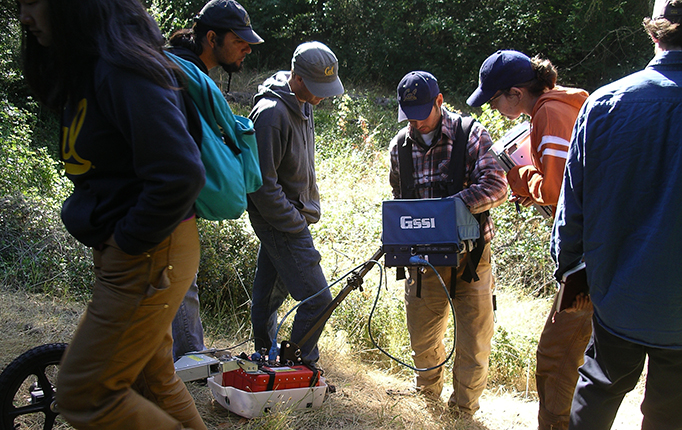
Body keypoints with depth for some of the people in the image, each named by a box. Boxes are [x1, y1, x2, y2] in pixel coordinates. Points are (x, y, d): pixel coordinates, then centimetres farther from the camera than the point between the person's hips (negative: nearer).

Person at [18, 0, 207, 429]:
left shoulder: (123, 70, -22)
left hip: (149, 255, -10)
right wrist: (109, 242, 10)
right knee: (152, 380, 20)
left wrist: (127, 241, -18)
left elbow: (180, 175, -30)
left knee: (85, 395, -1)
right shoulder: (83, 70, 10)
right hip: (120, 250, 10)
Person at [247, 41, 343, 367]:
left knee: (269, 293, 19)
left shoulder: (302, 103, 9)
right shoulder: (271, 114, -22)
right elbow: (263, 184, -22)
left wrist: (309, 210, 16)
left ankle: (264, 358, 31)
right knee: (318, 299, -8)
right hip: (282, 221, -9)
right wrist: (296, 226, -17)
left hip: (295, 215, 9)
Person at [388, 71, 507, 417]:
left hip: (470, 253, -3)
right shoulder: (400, 146, 6)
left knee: (474, 342, 4)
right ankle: (428, 391, 42)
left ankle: (464, 408, 26)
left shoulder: (471, 134, -6)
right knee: (421, 337, 13)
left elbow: (496, 186, -17)